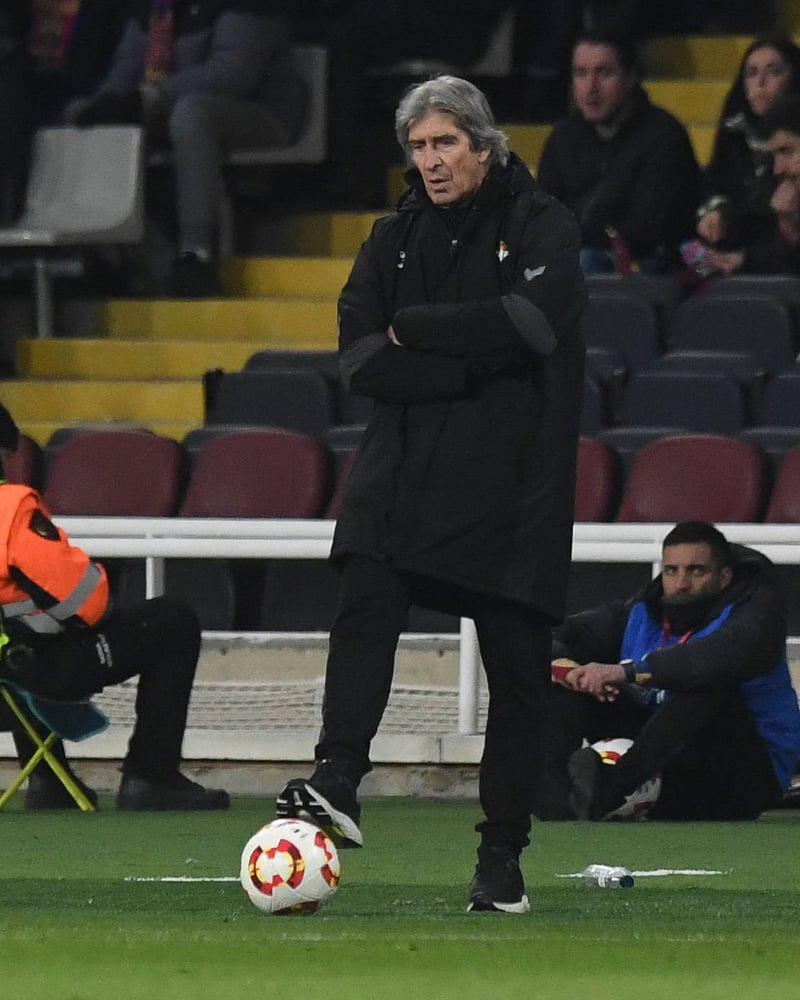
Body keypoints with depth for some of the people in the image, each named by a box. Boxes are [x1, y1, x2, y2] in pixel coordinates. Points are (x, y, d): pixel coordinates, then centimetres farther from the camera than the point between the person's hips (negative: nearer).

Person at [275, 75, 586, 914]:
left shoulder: (543, 226, 0)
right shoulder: (396, 236, 10)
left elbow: (531, 318, -19)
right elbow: (359, 358, 0)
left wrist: (412, 331, -10)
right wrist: (474, 363, -11)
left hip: (515, 478, -2)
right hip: (404, 465, 2)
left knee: (515, 663, 1)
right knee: (366, 597, -23)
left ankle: (503, 857, 7)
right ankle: (337, 785, -36)